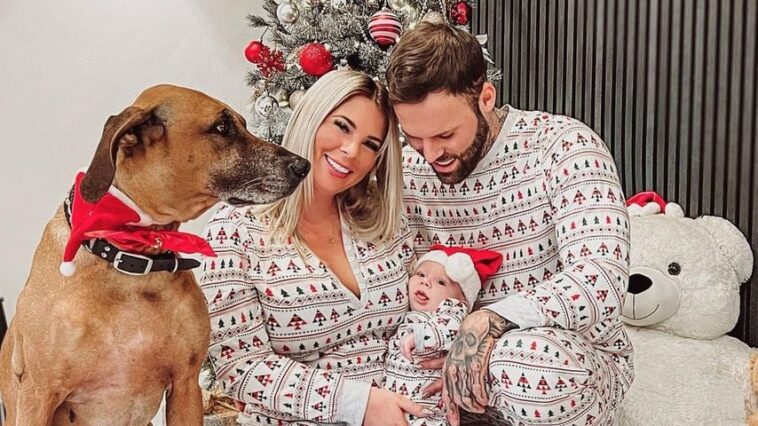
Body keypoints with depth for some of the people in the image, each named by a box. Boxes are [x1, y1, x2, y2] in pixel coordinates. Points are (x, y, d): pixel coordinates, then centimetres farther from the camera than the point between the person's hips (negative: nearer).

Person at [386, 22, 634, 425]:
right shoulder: (406, 170, -3)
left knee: (528, 357, -37)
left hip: (580, 358, -4)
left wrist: (491, 321, -39)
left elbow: (602, 281, -27)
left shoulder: (563, 145, -17)